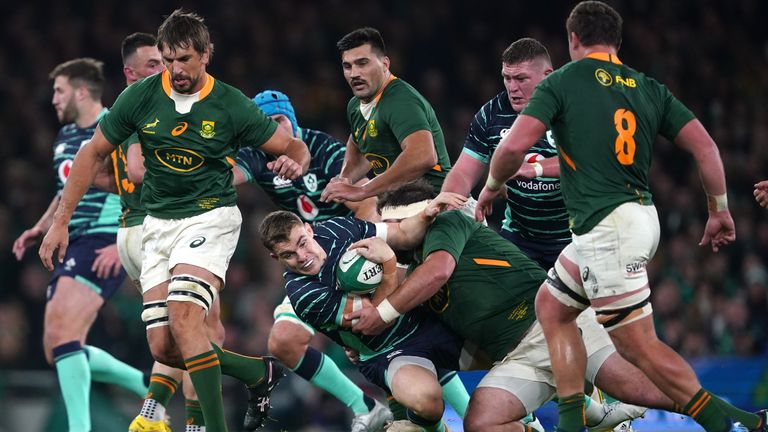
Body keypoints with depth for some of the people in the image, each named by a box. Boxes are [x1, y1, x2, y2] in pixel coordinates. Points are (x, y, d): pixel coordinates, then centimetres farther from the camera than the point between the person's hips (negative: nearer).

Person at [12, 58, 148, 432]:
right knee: (57, 352, 6)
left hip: (105, 244, -9)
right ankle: (148, 385, 20)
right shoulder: (64, 138, 18)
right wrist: (40, 229, 19)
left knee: (63, 331, -23)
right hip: (74, 247, 9)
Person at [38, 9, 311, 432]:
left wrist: (294, 163, -26)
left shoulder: (232, 105, -10)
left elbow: (294, 147, -1)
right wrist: (61, 220, 1)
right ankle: (259, 373, 19)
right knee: (163, 347, -4)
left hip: (211, 216, -4)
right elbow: (93, 153, 4)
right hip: (158, 223, 4)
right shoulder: (140, 96, -6)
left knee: (183, 314, -28)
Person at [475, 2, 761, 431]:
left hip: (607, 230, -8)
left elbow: (514, 145, -11)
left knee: (639, 346, -5)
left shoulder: (562, 82, -2)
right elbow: (705, 145, 6)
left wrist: (492, 186, 9)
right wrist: (720, 211, 17)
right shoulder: (648, 88, 13)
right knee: (551, 305, 20)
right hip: (641, 216, 8)